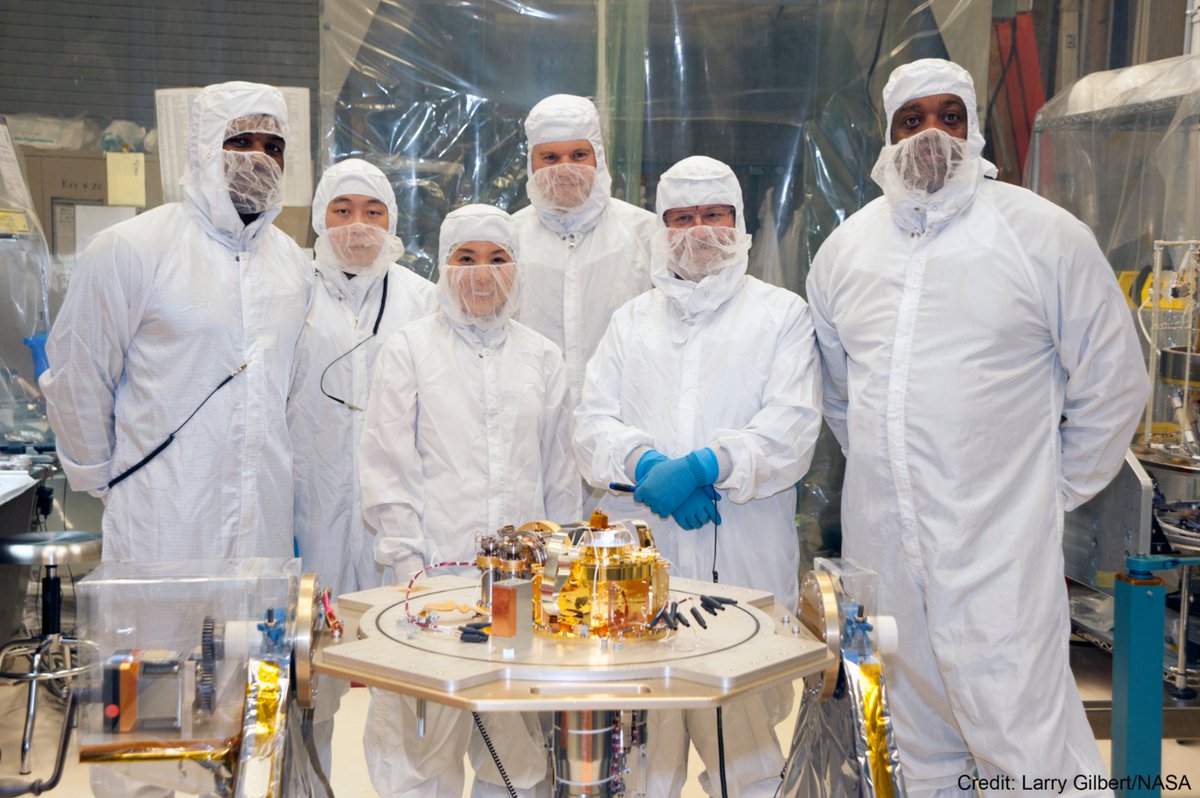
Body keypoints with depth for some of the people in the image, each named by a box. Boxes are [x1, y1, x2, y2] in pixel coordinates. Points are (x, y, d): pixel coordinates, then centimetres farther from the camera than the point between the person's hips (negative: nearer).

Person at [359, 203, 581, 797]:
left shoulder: (541, 358, 13)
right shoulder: (408, 350, 5)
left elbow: (560, 476, 15)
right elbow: (387, 469, 1)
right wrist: (409, 565, -6)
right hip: (434, 571, -2)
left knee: (520, 746, 5)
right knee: (424, 745, -3)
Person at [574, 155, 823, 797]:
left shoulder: (782, 314, 10)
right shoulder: (632, 320, 20)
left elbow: (791, 430, -3)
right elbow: (592, 424, 10)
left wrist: (704, 465, -18)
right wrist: (645, 464, -11)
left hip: (745, 567, -2)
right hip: (638, 559, 2)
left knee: (743, 732, -3)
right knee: (639, 741, 2)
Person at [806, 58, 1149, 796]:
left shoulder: (1045, 235, -4)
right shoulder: (847, 247, 9)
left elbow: (1112, 383, 1)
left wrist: (1054, 492, 4)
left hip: (998, 551, -4)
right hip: (880, 543, 5)